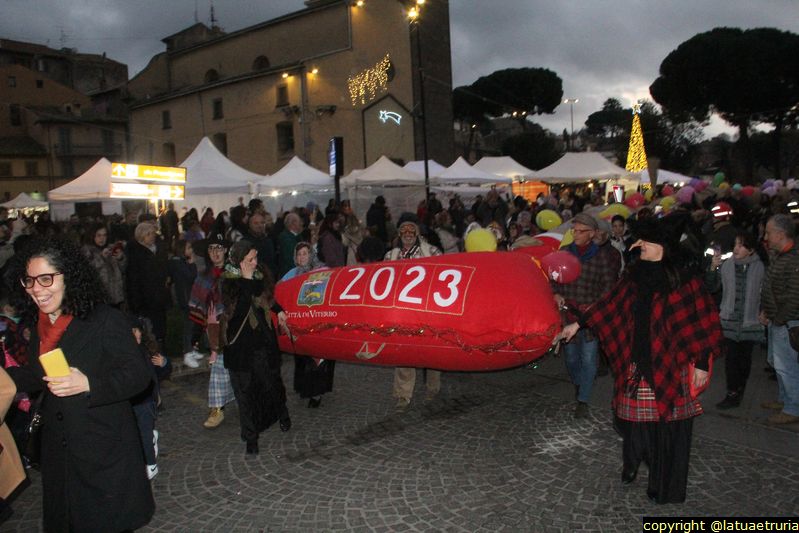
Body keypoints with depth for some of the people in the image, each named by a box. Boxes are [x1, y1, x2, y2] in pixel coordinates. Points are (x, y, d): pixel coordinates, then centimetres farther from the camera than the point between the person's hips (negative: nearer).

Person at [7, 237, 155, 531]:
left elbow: (138, 374, -22)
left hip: (105, 451, -7)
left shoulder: (107, 321, -19)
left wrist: (88, 383, -34)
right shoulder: (41, 326, 6)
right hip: (58, 449, 7)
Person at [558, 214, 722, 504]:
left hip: (669, 367, -4)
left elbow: (703, 325, -10)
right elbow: (609, 303, 10)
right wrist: (578, 323, 11)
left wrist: (701, 364, -9)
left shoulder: (685, 281, -13)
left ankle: (666, 488, 24)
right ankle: (633, 464, 38)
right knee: (634, 418, 13)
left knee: (668, 424, 6)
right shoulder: (637, 275, 3)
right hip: (637, 364, 5)